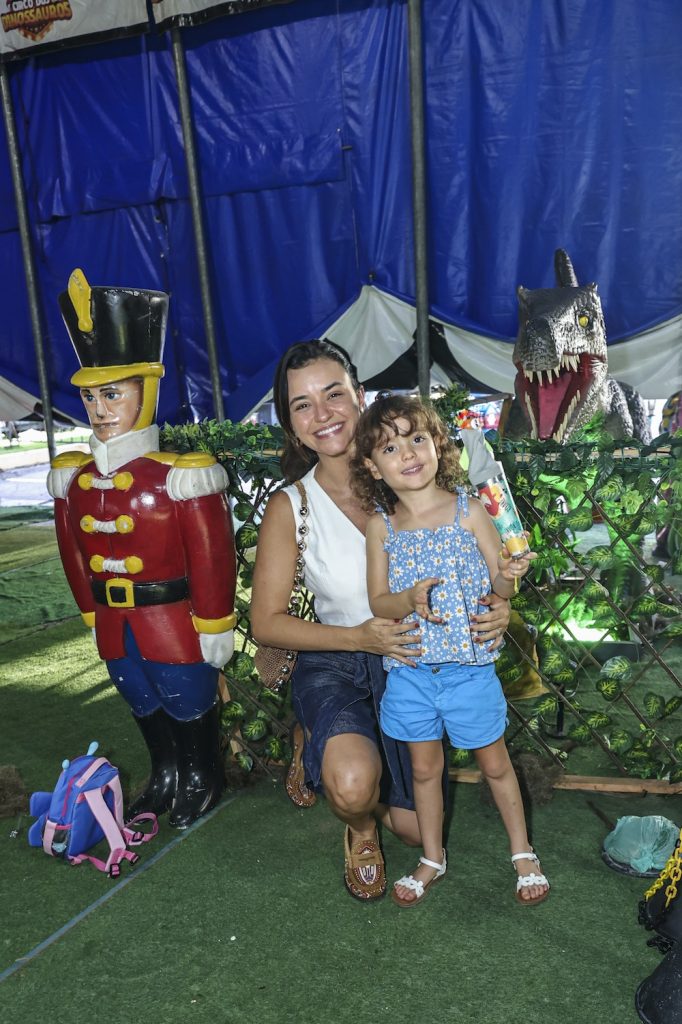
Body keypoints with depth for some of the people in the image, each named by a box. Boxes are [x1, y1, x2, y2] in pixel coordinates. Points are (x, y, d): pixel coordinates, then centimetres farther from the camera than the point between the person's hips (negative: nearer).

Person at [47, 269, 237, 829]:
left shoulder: (181, 474, -19)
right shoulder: (72, 477, 0)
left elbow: (213, 559, -16)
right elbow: (76, 558, 9)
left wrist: (213, 633, -12)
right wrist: (96, 616, 12)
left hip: (175, 627, -5)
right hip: (117, 633, 6)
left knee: (191, 708, 14)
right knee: (146, 710, 24)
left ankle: (202, 781, 39)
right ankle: (164, 778, 46)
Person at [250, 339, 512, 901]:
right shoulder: (291, 507, -15)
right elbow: (267, 622, -11)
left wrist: (497, 607, -23)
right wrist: (360, 637, -24)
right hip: (335, 667, -2)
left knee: (415, 827, 9)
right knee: (354, 787, -31)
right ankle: (360, 828, 9)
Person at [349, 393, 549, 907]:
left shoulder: (469, 511, -9)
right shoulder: (380, 527, -4)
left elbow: (500, 587, -4)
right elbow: (377, 602, -3)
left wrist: (509, 574, -27)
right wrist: (409, 600, -23)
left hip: (469, 667, -2)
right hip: (410, 671, 2)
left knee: (495, 763, 16)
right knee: (424, 769, 18)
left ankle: (523, 853, 40)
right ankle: (432, 859, 40)